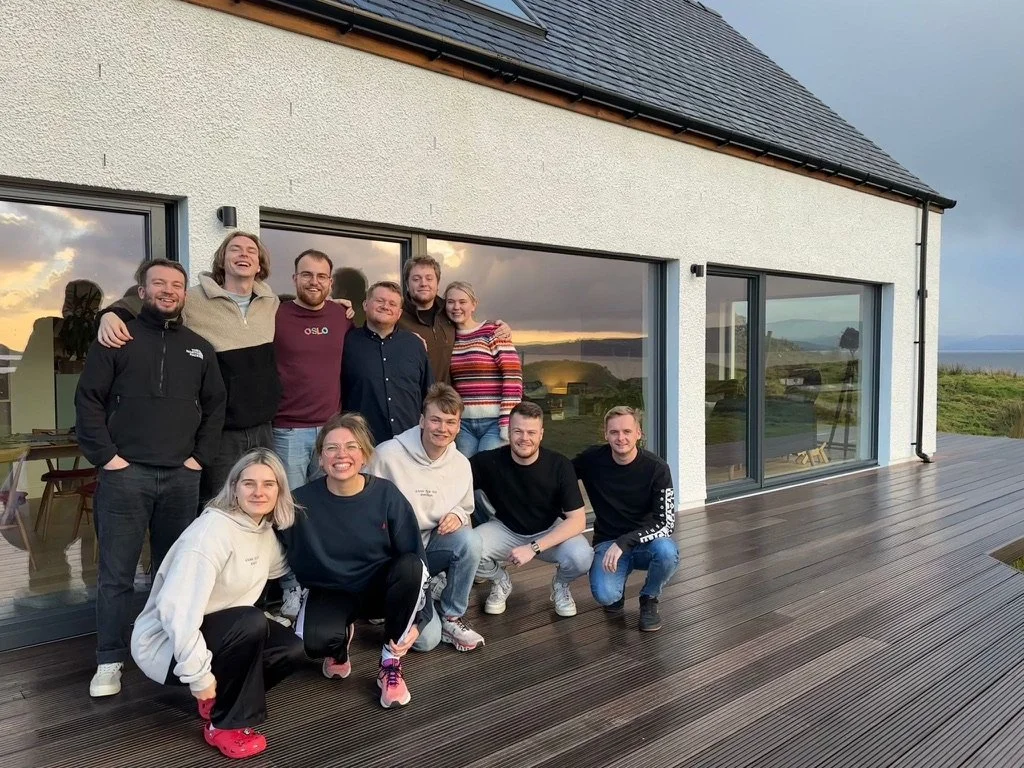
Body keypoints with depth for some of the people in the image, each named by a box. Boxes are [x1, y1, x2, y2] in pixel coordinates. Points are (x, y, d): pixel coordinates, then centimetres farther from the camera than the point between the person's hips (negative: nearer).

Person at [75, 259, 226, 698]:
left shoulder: (199, 348, 13)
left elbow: (215, 407, 14)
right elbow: (88, 400, -1)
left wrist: (201, 457, 4)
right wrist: (106, 456, -9)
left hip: (182, 476, 3)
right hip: (125, 473, -3)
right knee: (116, 573, 1)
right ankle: (110, 661, 11)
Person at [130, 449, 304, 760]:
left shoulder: (266, 530, -1)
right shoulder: (212, 531, -27)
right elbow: (177, 607, -33)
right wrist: (199, 675, -30)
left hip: (215, 631, 8)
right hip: (164, 642, -8)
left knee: (292, 650, -7)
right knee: (251, 622, -32)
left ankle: (217, 698, 11)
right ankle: (225, 725, -12)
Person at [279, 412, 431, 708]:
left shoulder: (387, 495, -16)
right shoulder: (302, 502, -16)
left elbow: (416, 560, -12)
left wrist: (418, 619, -16)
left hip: (380, 588, 1)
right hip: (329, 593, 0)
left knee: (411, 566, -32)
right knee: (314, 641, -32)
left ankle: (390, 665, -11)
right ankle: (339, 645, 10)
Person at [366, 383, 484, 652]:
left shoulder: (461, 464, -4)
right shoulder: (387, 455, -19)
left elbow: (465, 510, 10)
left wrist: (458, 515, -14)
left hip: (429, 547, 4)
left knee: (470, 540, -29)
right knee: (427, 638, -15)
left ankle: (451, 617, -6)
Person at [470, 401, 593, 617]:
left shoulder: (560, 466, -20)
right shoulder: (489, 461, -19)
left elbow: (578, 520, -22)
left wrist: (533, 547, -31)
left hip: (550, 532, -1)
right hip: (506, 530, 1)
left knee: (581, 557, -32)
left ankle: (560, 584, 7)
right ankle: (501, 581, 8)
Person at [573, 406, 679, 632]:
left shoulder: (656, 468, -13)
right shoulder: (593, 459, -9)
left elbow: (666, 523, -17)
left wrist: (624, 543, -30)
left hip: (646, 541, 0)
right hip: (607, 542, 0)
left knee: (667, 552, -34)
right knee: (605, 595, -29)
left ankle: (649, 599, -1)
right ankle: (616, 590, 12)